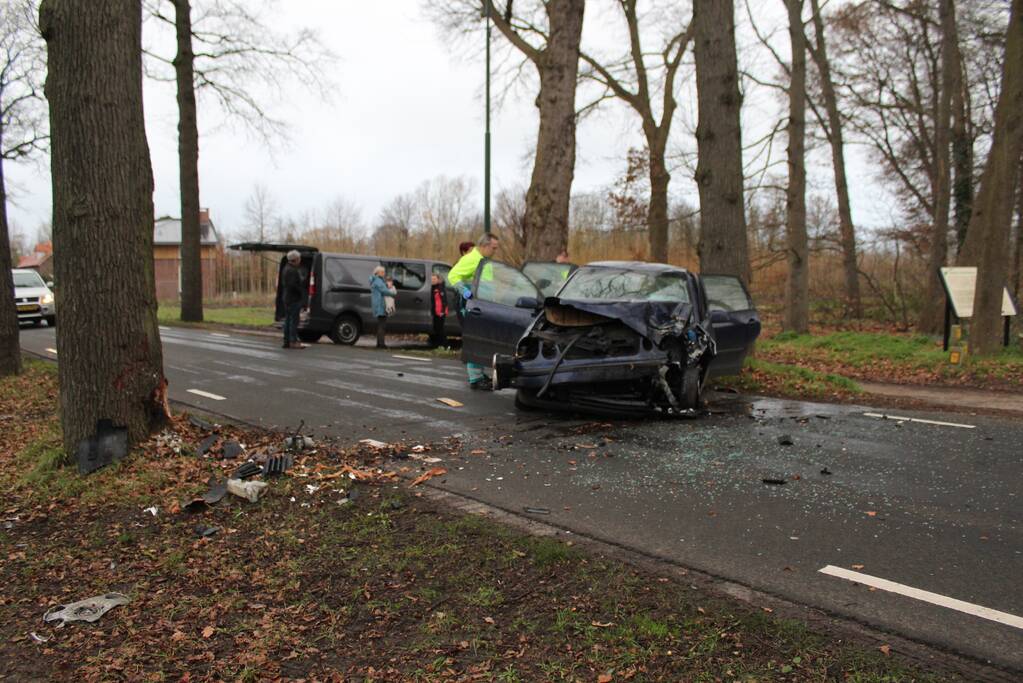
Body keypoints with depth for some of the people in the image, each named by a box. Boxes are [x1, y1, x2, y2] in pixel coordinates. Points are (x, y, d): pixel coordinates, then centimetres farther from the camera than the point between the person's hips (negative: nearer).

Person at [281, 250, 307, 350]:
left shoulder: (286, 268, 17)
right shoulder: (292, 270, -17)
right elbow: (293, 285, -25)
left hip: (287, 298, 11)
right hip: (294, 299, -11)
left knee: (288, 320, 13)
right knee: (294, 320, -8)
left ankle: (287, 341, 17)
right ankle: (293, 341, -7)